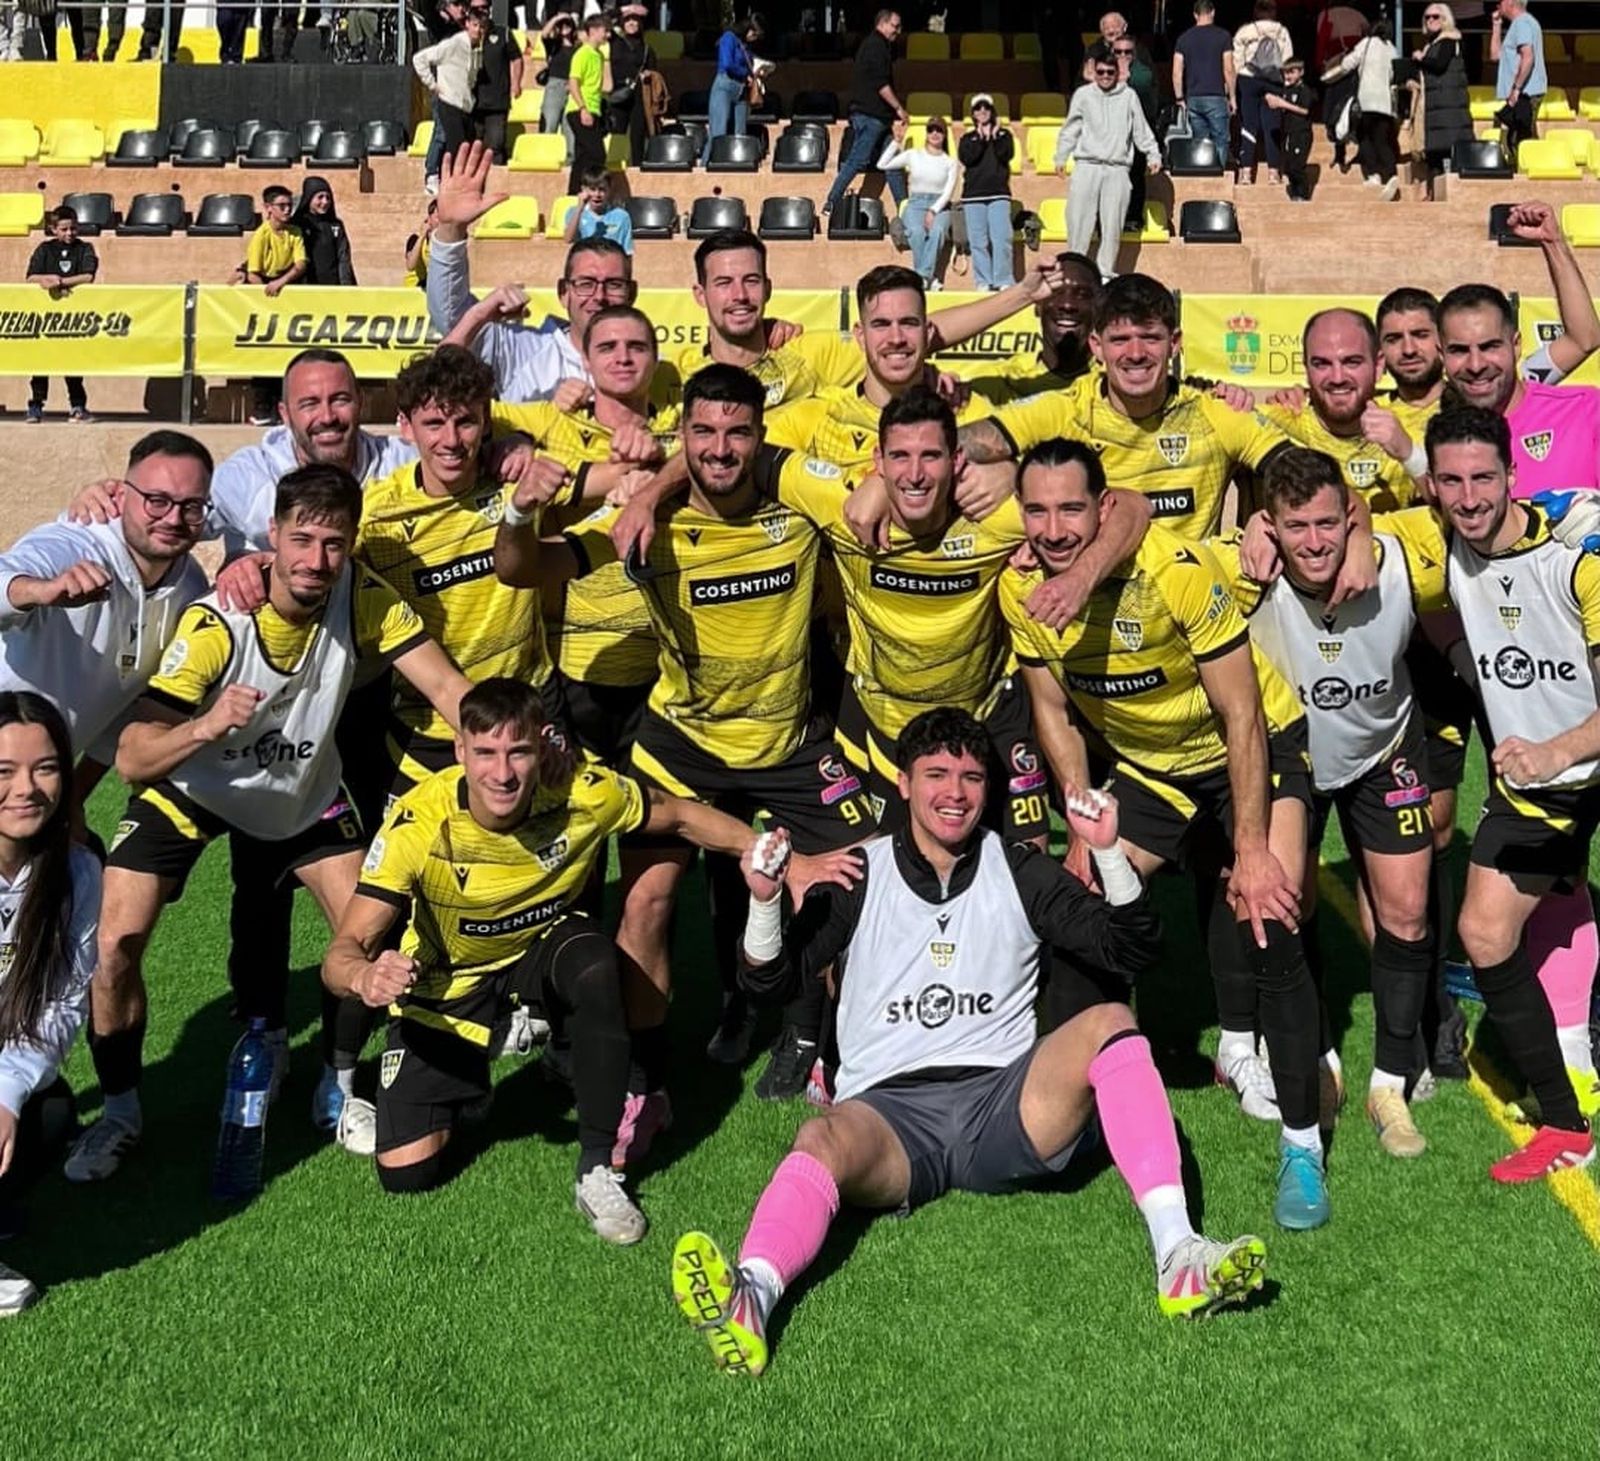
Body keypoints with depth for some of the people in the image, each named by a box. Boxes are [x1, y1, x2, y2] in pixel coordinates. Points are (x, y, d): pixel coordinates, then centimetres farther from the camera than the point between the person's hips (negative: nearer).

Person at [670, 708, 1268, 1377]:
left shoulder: (1021, 873, 15)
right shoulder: (861, 876, 12)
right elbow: (770, 981, 8)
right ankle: (749, 1300, -62)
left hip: (1005, 1106, 1)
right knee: (824, 1139, -34)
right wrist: (764, 901, -13)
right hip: (890, 1110, -1)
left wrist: (1109, 852, -6)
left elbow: (1133, 952, 10)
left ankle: (1177, 1254, -36)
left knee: (1109, 1022, -23)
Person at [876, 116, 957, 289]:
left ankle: (923, 276, -42)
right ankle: (930, 278, -35)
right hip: (915, 204, 0)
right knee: (917, 231, -36)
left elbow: (948, 192, 2)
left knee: (937, 230, -37)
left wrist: (933, 211, -15)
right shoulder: (913, 156, 13)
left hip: (940, 206, 0)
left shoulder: (950, 162, 13)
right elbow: (882, 165, 4)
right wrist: (896, 142, 3)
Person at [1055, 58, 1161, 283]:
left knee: (1113, 225, 0)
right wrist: (1061, 157, 3)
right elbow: (1070, 129, 10)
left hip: (1117, 170, 1)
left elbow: (1142, 130, 12)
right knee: (1079, 222, -4)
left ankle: (1105, 271, 7)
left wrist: (1153, 155, 6)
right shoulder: (1083, 95, 8)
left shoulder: (1128, 97, 8)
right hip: (1086, 166, 0)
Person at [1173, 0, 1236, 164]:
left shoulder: (1184, 38, 6)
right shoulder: (1223, 36, -2)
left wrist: (1180, 99, 11)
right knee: (1220, 143, 1)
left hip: (1193, 98, 3)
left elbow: (1177, 73, 3)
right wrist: (1232, 97, 3)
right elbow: (1229, 70, -6)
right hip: (1216, 97, -3)